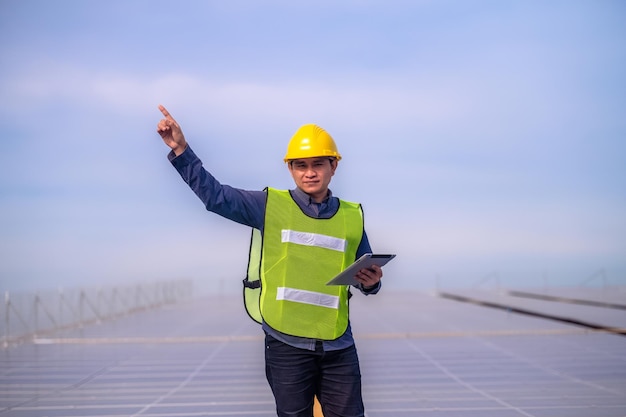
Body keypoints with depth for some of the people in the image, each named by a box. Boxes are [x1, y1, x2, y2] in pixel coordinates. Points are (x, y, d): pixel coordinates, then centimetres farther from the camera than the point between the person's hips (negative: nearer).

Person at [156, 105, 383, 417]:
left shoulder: (352, 216, 5)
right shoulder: (270, 206, -1)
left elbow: (364, 275, 14)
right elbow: (214, 195, -1)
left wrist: (371, 282, -8)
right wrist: (180, 149, -7)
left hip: (338, 347, 2)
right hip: (286, 343, -1)